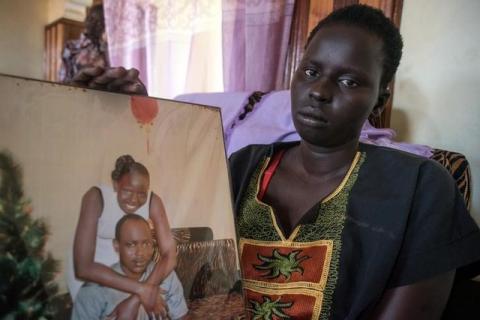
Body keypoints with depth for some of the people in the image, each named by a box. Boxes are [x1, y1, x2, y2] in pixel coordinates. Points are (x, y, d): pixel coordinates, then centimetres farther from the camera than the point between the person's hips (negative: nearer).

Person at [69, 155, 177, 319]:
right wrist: (140, 289, -40)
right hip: (90, 274, -2)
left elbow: (169, 254, -24)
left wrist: (136, 299, -37)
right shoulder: (96, 197, -29)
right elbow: (83, 267, -35)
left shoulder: (153, 201, -21)